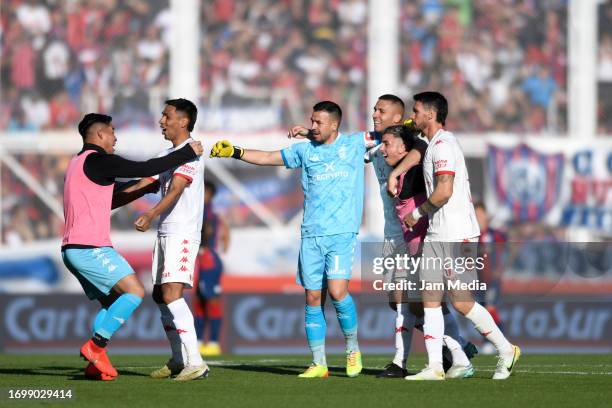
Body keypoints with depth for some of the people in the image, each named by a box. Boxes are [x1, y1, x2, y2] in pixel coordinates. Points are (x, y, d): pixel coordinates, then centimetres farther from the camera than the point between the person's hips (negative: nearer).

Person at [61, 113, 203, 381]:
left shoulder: (78, 164, 20)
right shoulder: (97, 160, -11)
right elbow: (146, 168, -13)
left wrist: (143, 190, 29)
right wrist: (188, 153, -4)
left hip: (73, 249, 10)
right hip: (90, 248, -10)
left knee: (112, 304, 13)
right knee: (134, 291, -12)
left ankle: (95, 363, 4)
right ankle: (95, 347, -14)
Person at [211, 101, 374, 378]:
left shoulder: (354, 144, 8)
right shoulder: (305, 150, 13)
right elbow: (266, 158, 17)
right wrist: (234, 152, 9)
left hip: (342, 233, -3)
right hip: (311, 235, 3)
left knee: (337, 291, -18)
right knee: (313, 298, 1)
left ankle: (353, 349, 4)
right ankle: (318, 364, 7)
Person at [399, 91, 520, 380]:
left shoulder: (443, 145, -14)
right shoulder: (434, 145, 18)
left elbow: (444, 191, -22)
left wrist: (417, 214, -10)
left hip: (456, 236, -10)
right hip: (435, 235, 10)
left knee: (462, 302, -7)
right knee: (430, 300, 2)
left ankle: (506, 350, 7)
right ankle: (435, 367, 0)